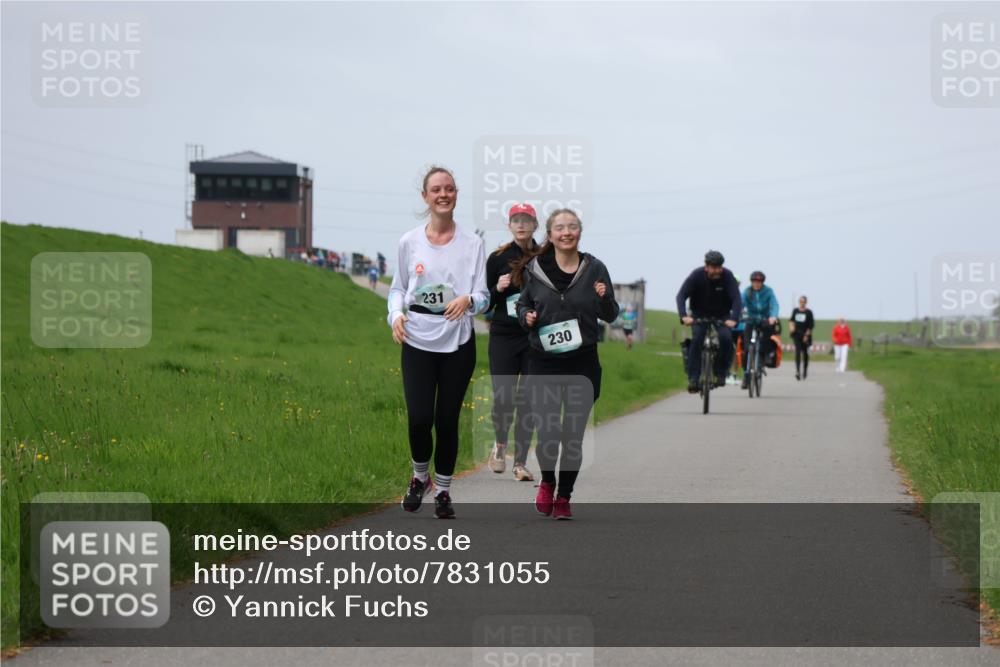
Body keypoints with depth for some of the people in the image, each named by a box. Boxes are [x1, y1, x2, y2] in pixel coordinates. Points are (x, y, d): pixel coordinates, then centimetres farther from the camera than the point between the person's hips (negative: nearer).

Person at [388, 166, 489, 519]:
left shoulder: (472, 243, 0)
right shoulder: (409, 242, 2)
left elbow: (483, 297, 0)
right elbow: (397, 288, 10)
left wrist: (468, 300, -23)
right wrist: (396, 314, -10)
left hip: (458, 344, 0)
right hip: (417, 343, 0)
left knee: (447, 420, 4)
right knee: (419, 419, -9)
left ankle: (443, 490, 22)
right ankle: (420, 476, 20)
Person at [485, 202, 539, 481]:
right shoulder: (498, 259, 3)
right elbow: (485, 306, 6)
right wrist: (498, 289, -12)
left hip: (536, 339, 0)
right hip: (504, 336, 0)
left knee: (528, 401, 0)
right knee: (503, 399, -5)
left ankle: (521, 463, 8)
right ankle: (500, 443, 25)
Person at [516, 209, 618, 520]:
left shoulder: (595, 269, 0)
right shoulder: (534, 269, 0)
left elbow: (610, 316, 6)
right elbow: (522, 305, 15)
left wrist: (604, 298, -15)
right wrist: (526, 317, -7)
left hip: (583, 364, 0)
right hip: (544, 364, 0)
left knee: (573, 436, 4)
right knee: (547, 434, -6)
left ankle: (564, 496, 23)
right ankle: (547, 481, 25)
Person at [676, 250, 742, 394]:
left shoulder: (727, 276, -20)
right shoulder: (697, 275, -20)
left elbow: (737, 299, -27)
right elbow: (681, 296, -26)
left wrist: (733, 318, -45)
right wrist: (684, 316, -43)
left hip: (722, 315, 0)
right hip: (700, 314, 0)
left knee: (726, 338, -26)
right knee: (697, 340, -25)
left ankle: (720, 374, -7)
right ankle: (693, 378, -21)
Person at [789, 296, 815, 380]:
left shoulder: (808, 312, -2)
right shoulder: (795, 311, 7)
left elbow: (811, 325, -4)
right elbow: (791, 320, 19)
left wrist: (807, 335, -11)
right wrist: (791, 325, -2)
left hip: (805, 335, -1)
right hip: (796, 334, 1)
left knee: (805, 353, 9)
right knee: (798, 351, -13)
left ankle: (805, 370, 27)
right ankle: (797, 371, -19)